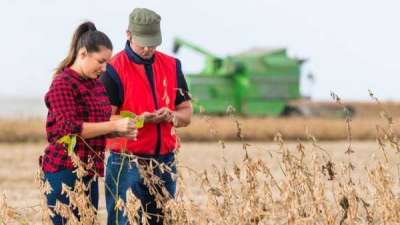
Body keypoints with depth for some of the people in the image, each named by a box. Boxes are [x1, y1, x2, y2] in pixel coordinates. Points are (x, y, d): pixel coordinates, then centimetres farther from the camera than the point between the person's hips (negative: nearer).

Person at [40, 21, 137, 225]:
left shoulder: (96, 84, 15)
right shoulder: (63, 83, -8)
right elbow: (69, 128, -18)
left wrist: (121, 131, 6)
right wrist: (114, 125, -19)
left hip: (89, 172, 8)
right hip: (64, 171, -8)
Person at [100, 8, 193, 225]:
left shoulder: (171, 66, 11)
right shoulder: (114, 70, -5)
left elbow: (186, 113, 14)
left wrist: (171, 116, -9)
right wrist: (139, 119, -24)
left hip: (165, 163, 5)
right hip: (127, 164, -5)